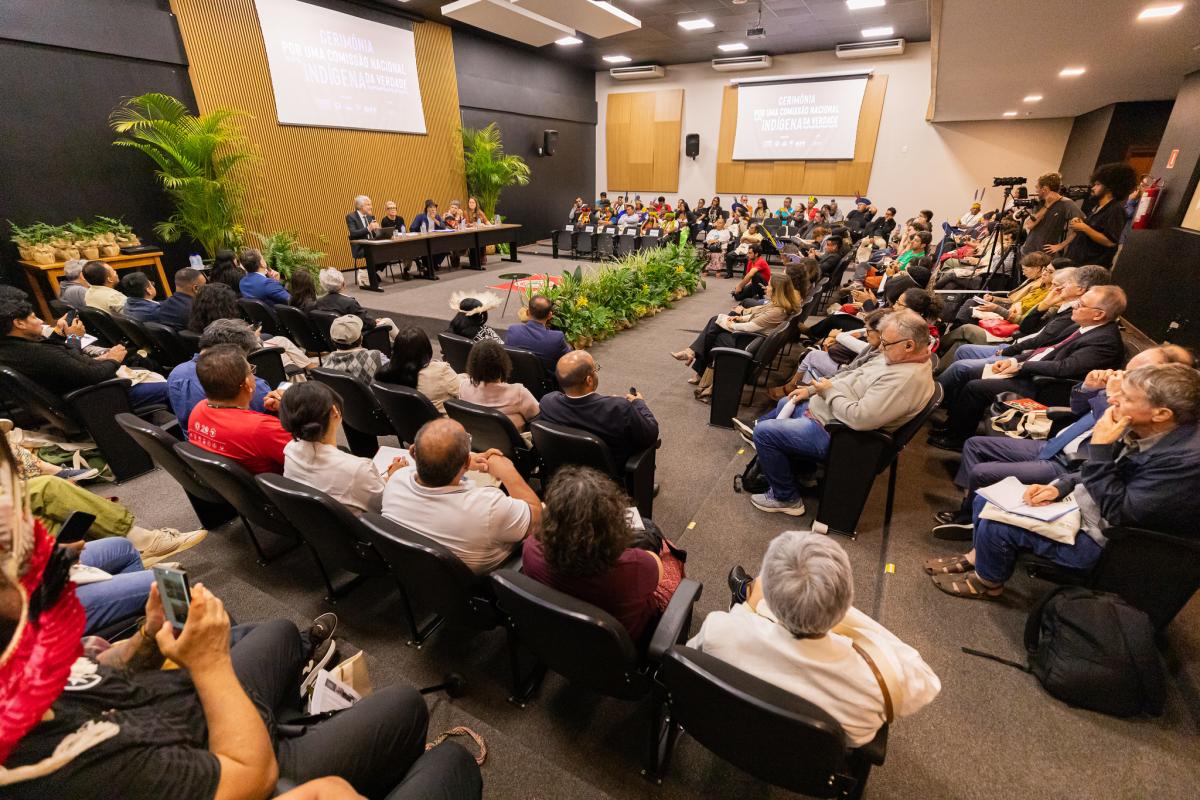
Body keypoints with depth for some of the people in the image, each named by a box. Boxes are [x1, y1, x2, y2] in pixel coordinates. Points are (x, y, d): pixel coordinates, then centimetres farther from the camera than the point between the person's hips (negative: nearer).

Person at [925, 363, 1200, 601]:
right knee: (986, 501, 5)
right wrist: (1057, 487, -6)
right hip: (1078, 504, 8)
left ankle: (988, 582, 12)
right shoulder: (1140, 429, -6)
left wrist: (1100, 447, -30)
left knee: (995, 525, -17)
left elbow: (1118, 513, -29)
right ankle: (978, 556, 27)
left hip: (1105, 538, -8)